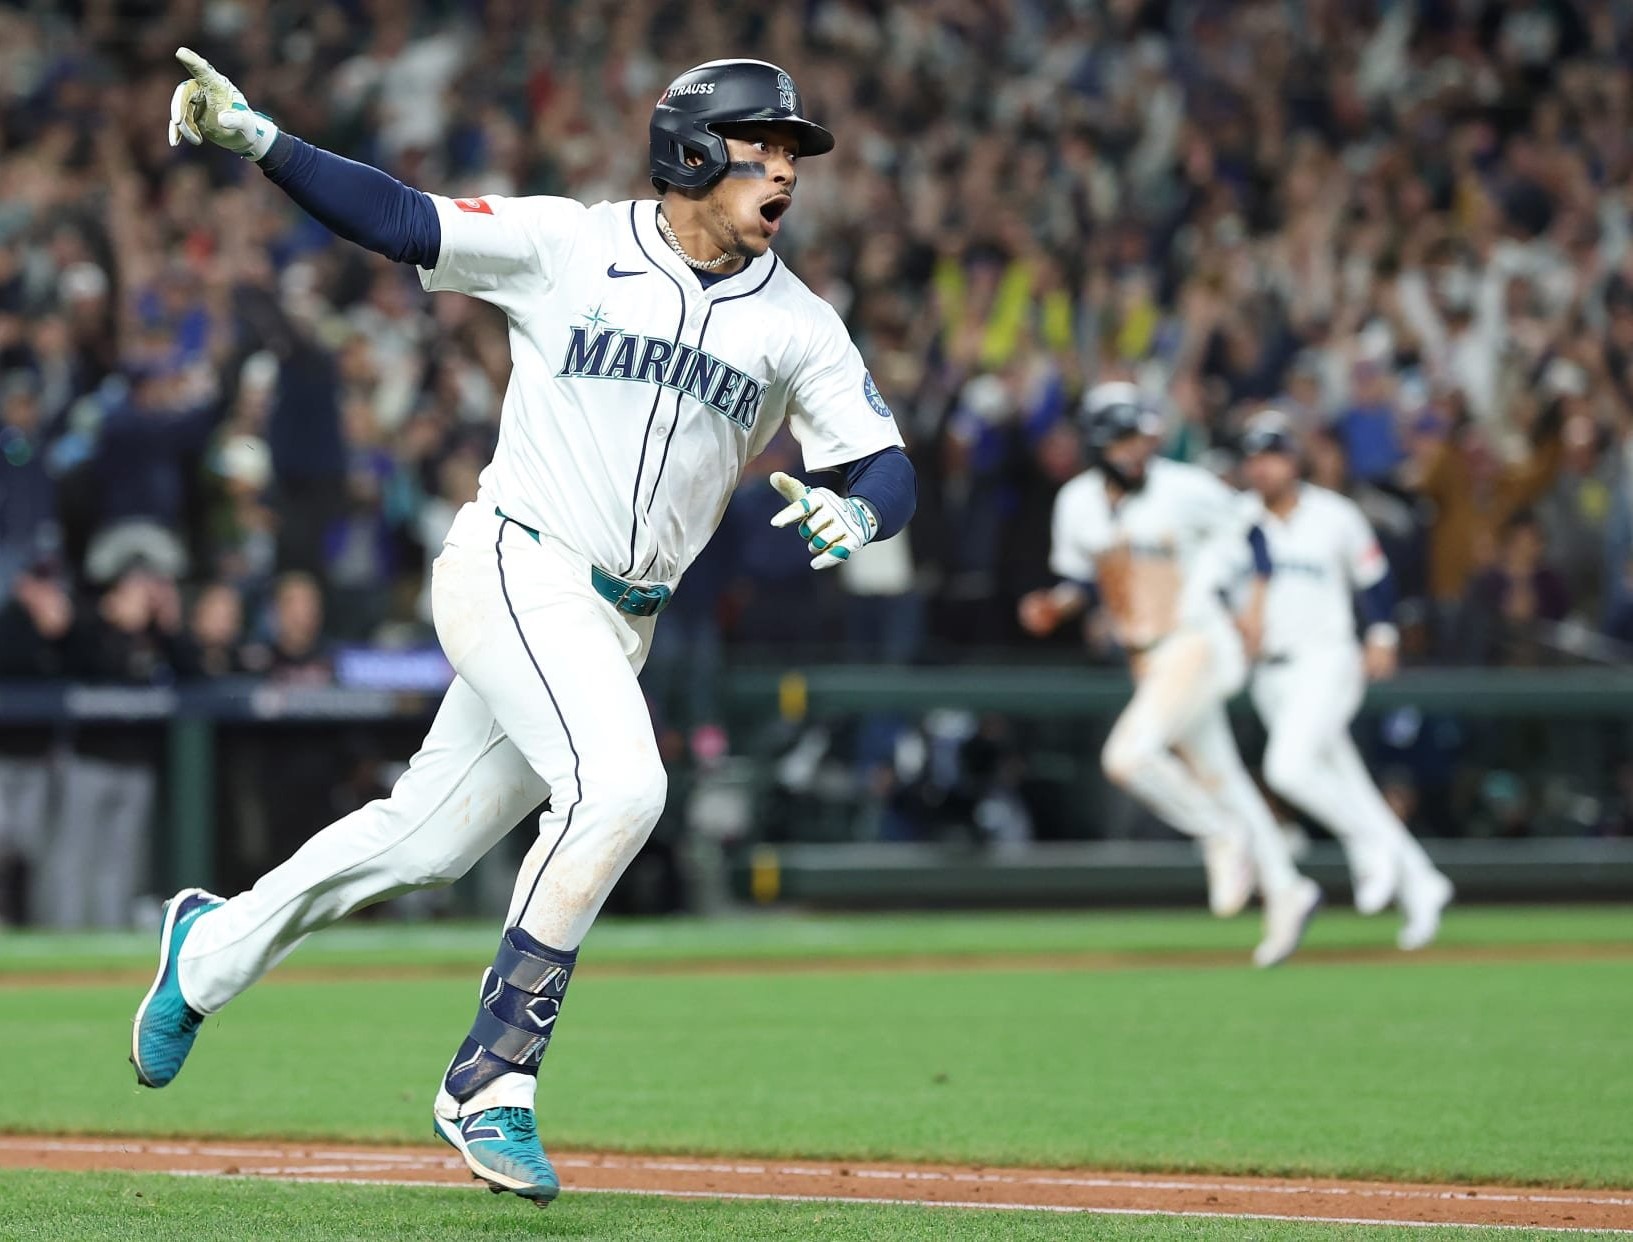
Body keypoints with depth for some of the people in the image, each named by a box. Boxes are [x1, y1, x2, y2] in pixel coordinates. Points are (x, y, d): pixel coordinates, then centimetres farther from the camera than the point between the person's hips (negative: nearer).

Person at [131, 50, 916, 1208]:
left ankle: (213, 946, 37)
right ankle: (490, 1086, -18)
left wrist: (857, 513, -24)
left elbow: (888, 466, 0)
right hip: (515, 575, -5)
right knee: (618, 783, -27)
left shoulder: (799, 323, 4)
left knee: (428, 842, 12)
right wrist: (261, 139, -19)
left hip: (619, 623, 5)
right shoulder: (565, 244, -4)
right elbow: (400, 217, -5)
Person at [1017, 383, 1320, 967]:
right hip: (1146, 657, 6)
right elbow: (1083, 577, 15)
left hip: (1196, 645, -6)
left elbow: (1247, 534, 3)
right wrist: (1055, 604, -5)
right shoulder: (1077, 502, 3)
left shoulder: (1186, 489, -11)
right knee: (1215, 777, 10)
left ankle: (1223, 835, -1)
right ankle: (1285, 892, 20)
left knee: (1129, 754, -22)